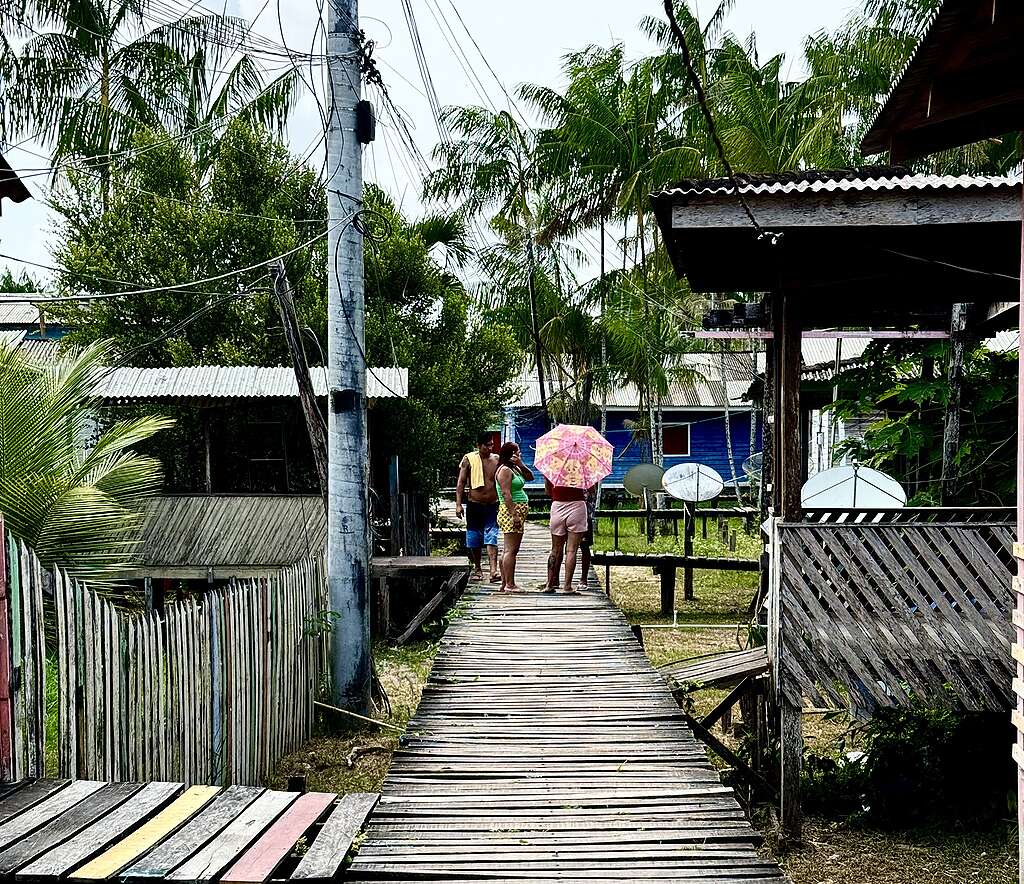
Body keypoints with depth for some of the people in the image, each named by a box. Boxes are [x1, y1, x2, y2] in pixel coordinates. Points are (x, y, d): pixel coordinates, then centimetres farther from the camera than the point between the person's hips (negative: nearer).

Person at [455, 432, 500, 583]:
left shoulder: (497, 460, 3)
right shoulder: (469, 459, -2)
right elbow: (461, 482, -1)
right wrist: (458, 504, -7)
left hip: (492, 506, 0)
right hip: (474, 505, 0)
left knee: (491, 538, -10)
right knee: (474, 539, 8)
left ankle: (494, 571, -18)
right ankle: (477, 570, 22)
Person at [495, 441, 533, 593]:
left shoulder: (514, 468, 18)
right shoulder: (505, 470, -11)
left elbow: (530, 477, 18)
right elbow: (506, 494, -18)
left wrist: (521, 464, 3)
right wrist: (515, 515, -22)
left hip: (519, 512, 10)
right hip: (511, 512, -10)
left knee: (509, 550, 10)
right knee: (511, 550, -10)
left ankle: (505, 583, 13)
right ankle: (509, 584, -11)